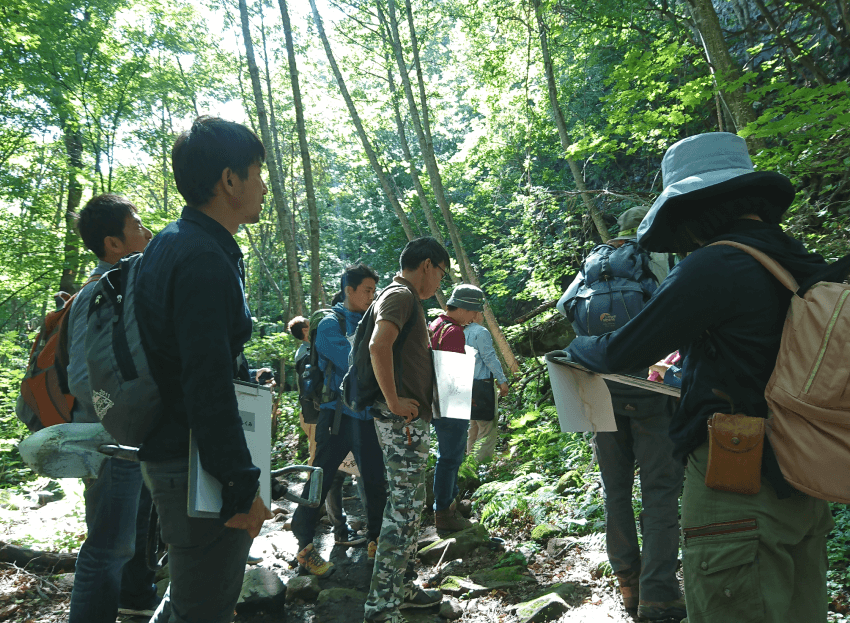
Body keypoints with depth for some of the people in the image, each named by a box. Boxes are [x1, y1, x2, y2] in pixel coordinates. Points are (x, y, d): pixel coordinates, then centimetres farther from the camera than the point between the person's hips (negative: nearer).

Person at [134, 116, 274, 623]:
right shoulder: (204, 260, -22)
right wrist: (242, 487, -23)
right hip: (197, 466, -10)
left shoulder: (174, 244, 11)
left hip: (172, 452, 10)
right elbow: (208, 385, -27)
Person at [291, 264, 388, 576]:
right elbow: (354, 362, -19)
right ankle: (305, 546, 10)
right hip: (338, 412, -6)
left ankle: (377, 537, 27)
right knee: (323, 477, -1)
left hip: (366, 413, 6)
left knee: (376, 479, 12)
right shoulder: (330, 323, -7)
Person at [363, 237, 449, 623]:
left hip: (412, 420, 11)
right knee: (404, 508, -7)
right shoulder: (400, 295, -12)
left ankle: (403, 588, 27)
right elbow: (378, 345, -29)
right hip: (403, 419, -11)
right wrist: (394, 401, -24)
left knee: (410, 505, 16)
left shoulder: (407, 299, 20)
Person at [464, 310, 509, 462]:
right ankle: (480, 464, -8)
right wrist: (502, 380, -9)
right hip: (481, 383, -9)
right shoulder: (481, 332, -10)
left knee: (473, 427, 18)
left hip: (467, 384, 9)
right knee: (488, 428, -5)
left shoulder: (463, 333, 12)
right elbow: (490, 358, -14)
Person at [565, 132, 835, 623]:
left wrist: (577, 347, 11)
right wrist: (685, 374, 34)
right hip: (802, 487, 9)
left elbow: (621, 352, -11)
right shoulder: (804, 264, 9)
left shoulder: (716, 265, -17)